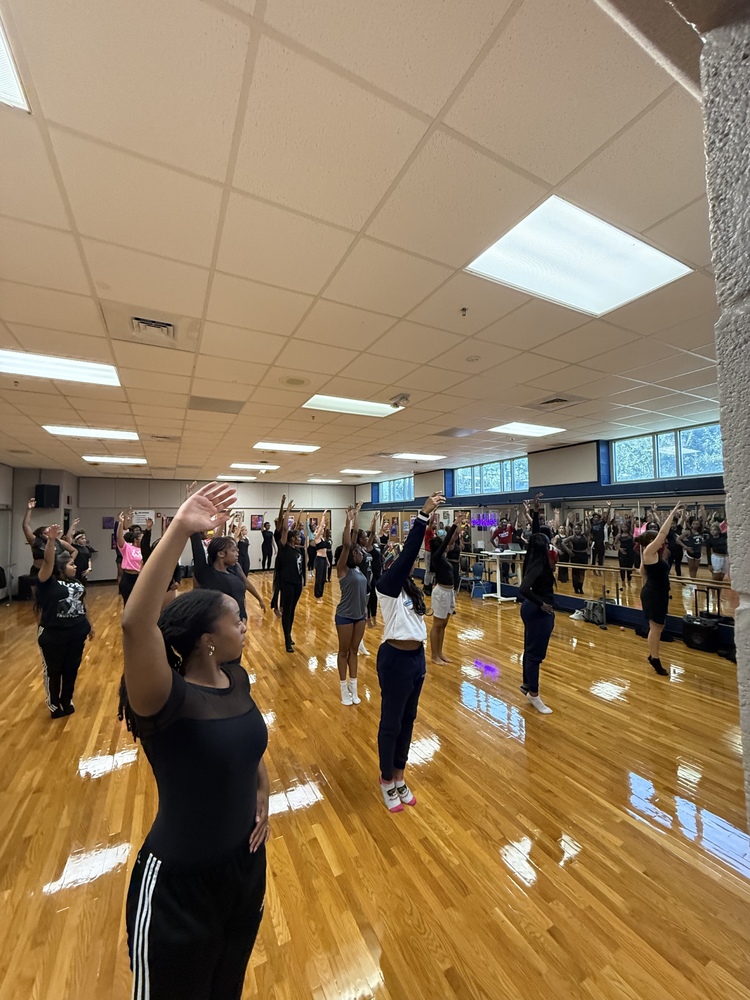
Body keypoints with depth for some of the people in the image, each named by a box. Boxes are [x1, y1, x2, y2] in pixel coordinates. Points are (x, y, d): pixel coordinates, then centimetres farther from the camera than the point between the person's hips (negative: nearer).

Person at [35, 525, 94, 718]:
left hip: (77, 634, 5)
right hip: (53, 636, -5)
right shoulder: (48, 583, -11)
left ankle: (67, 701, 34)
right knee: (53, 671, 11)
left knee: (71, 669, 16)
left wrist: (89, 625, 22)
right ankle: (54, 705, 30)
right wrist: (51, 540, -42)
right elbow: (48, 561, -28)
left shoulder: (77, 583, 7)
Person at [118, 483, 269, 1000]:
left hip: (245, 862, 6)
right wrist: (180, 531, -54)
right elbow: (136, 625, -50)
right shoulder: (167, 700, -30)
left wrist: (263, 795, -2)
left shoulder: (236, 678, -10)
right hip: (179, 883, -6)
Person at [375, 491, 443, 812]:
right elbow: (408, 553, -29)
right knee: (391, 723, 11)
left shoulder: (409, 585, 8)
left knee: (408, 719, 22)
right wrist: (423, 515, -34)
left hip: (417, 656, 9)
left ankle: (399, 776, 42)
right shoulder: (386, 585, -19)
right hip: (396, 659, -8)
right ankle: (387, 780, 35)